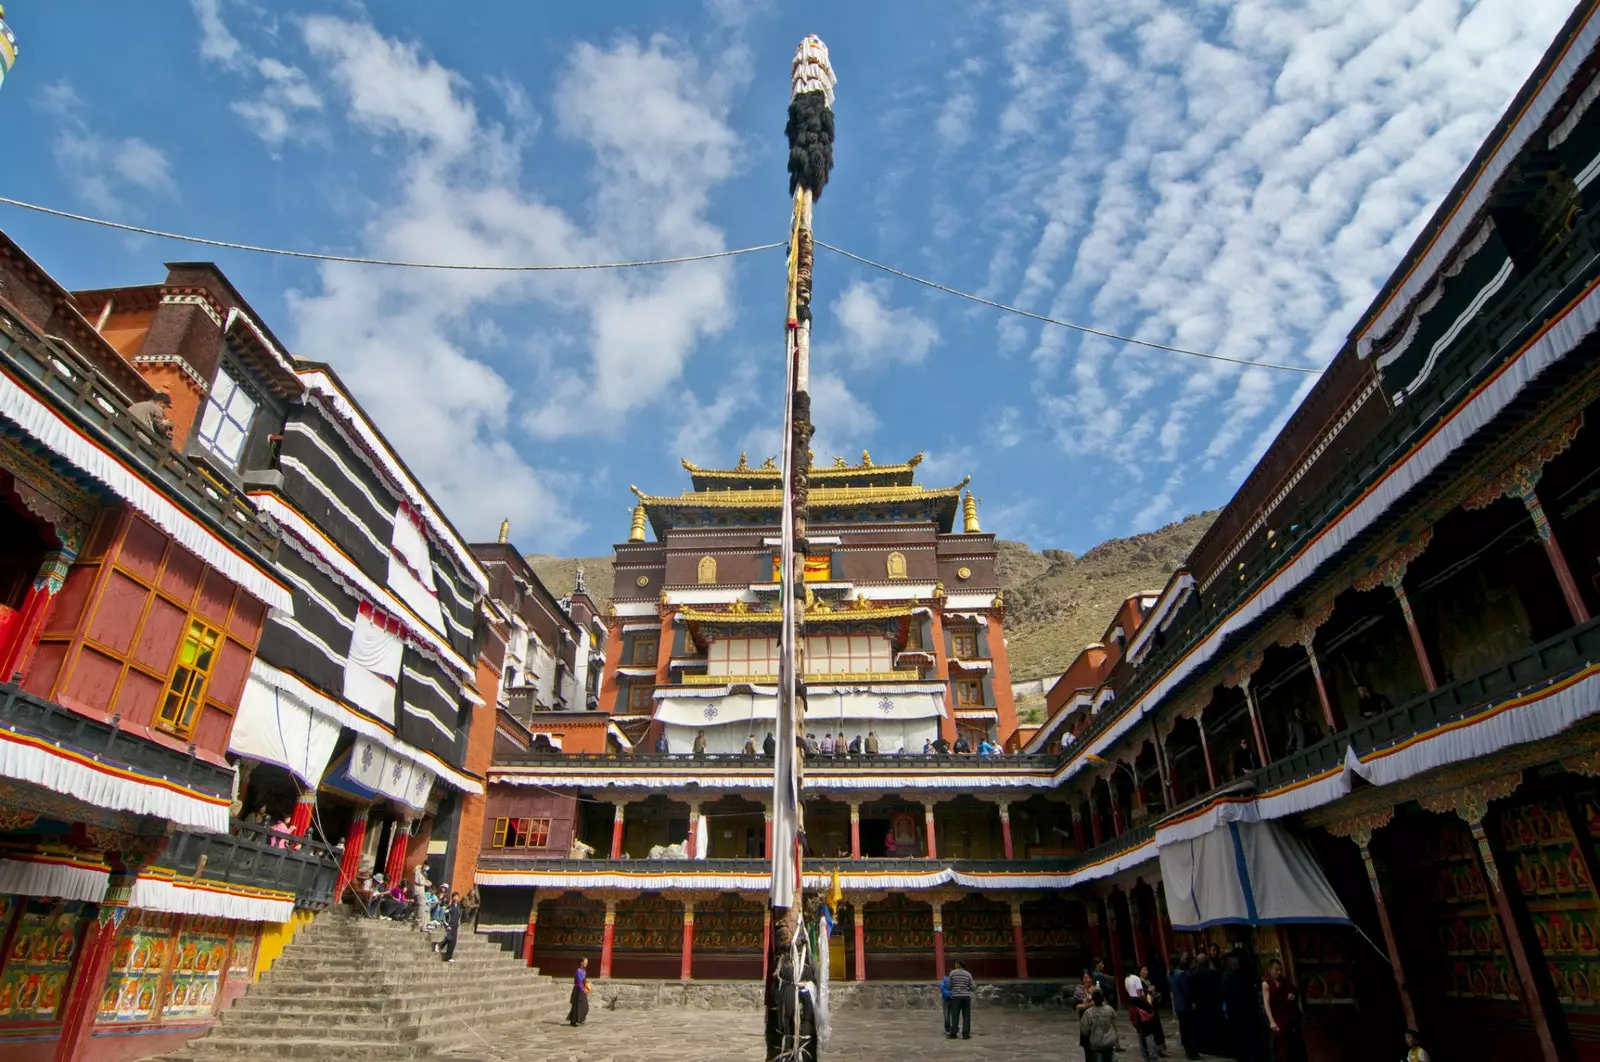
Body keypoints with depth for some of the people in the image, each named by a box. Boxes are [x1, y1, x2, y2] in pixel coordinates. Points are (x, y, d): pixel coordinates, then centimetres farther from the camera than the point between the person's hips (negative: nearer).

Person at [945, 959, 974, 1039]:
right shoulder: (968, 974, 2)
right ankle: (965, 1034, 2)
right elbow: (972, 987, 4)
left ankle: (953, 1034, 4)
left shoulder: (952, 973, -2)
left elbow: (949, 985, 3)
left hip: (956, 997, -1)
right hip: (966, 997, 1)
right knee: (966, 1016, 6)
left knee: (955, 1016, 3)